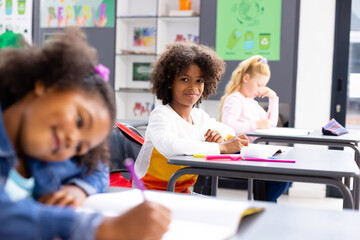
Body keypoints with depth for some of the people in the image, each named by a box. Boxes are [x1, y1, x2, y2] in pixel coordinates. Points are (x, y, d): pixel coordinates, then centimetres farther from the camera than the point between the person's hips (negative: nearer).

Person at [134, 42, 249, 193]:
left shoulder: (200, 117, 6)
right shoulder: (161, 114, -15)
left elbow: (228, 131, 24)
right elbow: (168, 146, -36)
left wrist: (222, 138, -3)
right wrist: (221, 147, -29)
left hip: (182, 192, 7)